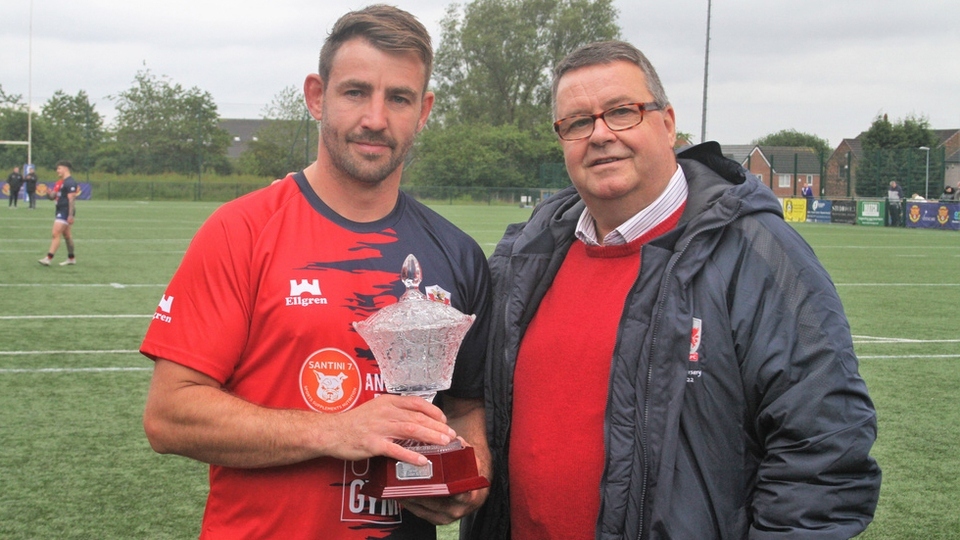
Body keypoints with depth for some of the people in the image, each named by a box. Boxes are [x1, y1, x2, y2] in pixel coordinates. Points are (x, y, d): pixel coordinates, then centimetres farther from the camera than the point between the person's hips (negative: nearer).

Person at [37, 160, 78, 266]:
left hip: (65, 212, -10)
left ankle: (48, 258, -18)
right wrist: (49, 194, -6)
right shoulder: (60, 183, 16)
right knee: (67, 236, 14)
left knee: (55, 234, -14)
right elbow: (53, 196, 19)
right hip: (60, 211, 10)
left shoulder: (70, 183, -15)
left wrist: (71, 215, -25)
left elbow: (71, 199, -20)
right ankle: (71, 258, 21)